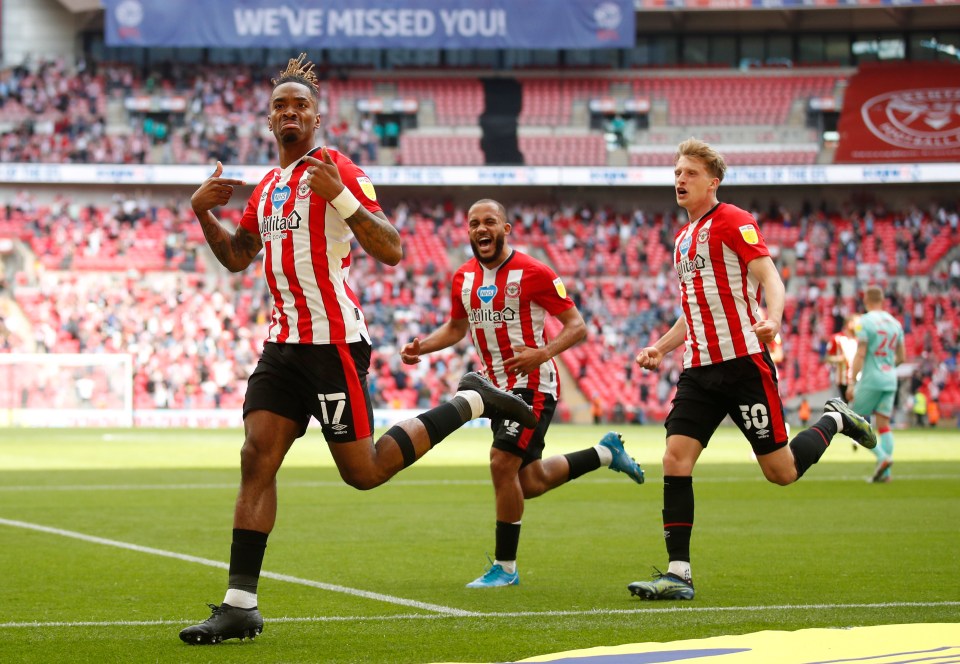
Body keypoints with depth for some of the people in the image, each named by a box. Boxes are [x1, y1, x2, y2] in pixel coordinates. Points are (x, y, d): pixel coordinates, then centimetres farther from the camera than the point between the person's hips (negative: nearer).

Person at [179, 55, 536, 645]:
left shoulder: (336, 171, -7)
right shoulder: (267, 186, 16)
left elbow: (391, 252, -14)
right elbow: (236, 257, 30)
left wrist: (340, 197, -25)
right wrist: (204, 213, 13)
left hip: (333, 341, -7)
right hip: (285, 341, 7)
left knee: (363, 471, -1)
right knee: (257, 458, -5)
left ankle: (471, 402, 17)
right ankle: (240, 605, -5)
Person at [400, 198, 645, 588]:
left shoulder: (532, 273, -13)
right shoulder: (464, 278, 6)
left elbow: (576, 326, -11)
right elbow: (456, 328, 21)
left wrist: (542, 354, -28)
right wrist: (421, 347, 2)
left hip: (533, 385, -8)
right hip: (500, 388, 8)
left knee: (502, 463, -18)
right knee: (531, 483, 13)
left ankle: (505, 567, -7)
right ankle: (605, 453, 37)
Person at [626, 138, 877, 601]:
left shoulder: (732, 221, -5)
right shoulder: (683, 238, 20)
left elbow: (768, 276, -17)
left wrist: (771, 319, -36)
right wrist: (660, 348, 21)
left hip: (744, 362, -7)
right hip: (699, 370, 7)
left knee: (781, 471, -2)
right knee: (675, 460, -9)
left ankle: (833, 421, 27)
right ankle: (678, 574, -8)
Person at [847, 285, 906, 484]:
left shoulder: (865, 321, -9)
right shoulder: (895, 323, 10)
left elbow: (860, 354, -14)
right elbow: (901, 357, 14)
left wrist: (852, 383, -13)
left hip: (870, 380, -6)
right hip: (890, 380, 6)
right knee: (884, 425, 7)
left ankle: (882, 457, -15)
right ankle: (885, 473, 1)